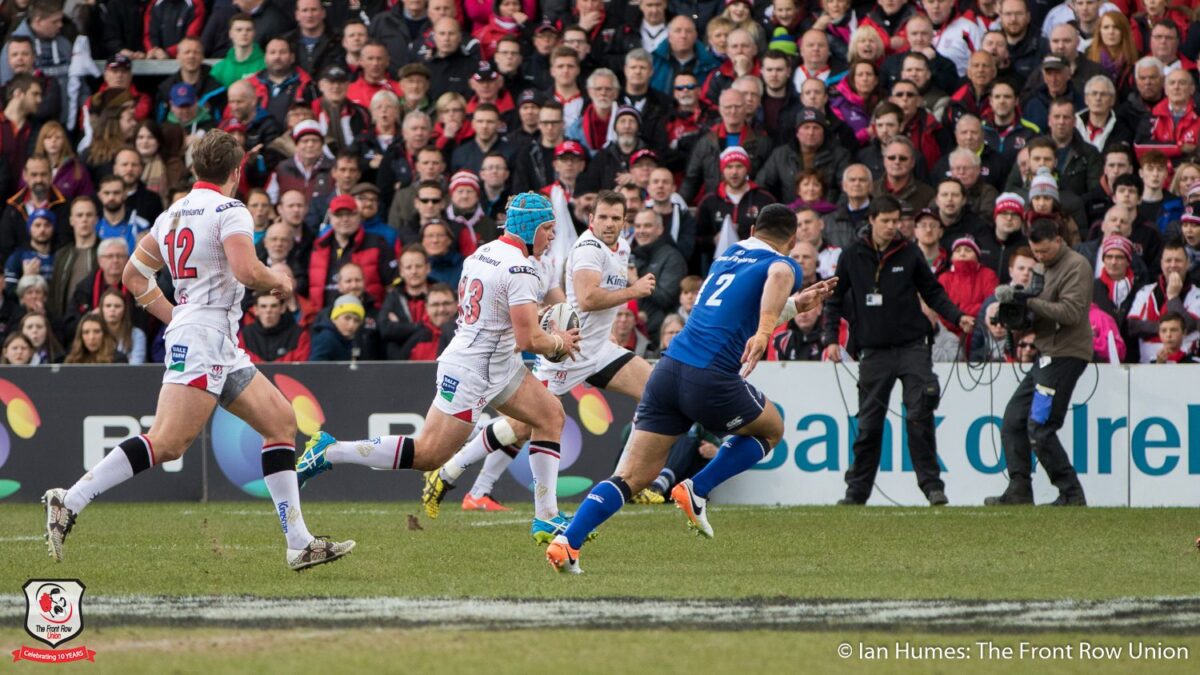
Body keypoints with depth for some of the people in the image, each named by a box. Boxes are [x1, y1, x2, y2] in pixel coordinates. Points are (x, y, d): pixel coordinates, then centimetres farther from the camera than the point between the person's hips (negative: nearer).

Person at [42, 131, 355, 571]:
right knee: (167, 443, -18)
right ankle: (69, 503, -20)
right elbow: (247, 271, -22)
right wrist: (279, 282, -2)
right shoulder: (229, 212, -8)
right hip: (204, 340, -10)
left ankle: (299, 543, 7)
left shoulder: (171, 216, 16)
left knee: (280, 420, 11)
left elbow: (134, 276, 20)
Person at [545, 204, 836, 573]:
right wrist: (764, 332, -35)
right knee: (771, 430, 24)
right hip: (711, 377, -6)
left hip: (668, 369, 6)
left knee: (632, 478, 4)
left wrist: (797, 305, 45)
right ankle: (697, 491, 8)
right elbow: (778, 276, -22)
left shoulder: (728, 254, 25)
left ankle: (566, 541, -14)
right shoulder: (784, 265, 4)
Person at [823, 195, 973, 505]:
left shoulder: (909, 254, 3)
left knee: (919, 417, -10)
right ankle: (857, 491, 13)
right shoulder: (853, 257, 3)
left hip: (912, 348, -1)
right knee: (869, 426, 3)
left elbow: (932, 291, 10)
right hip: (874, 352, 1)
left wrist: (957, 317, -4)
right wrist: (831, 338, 1)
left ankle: (932, 485, -7)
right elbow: (835, 299, 11)